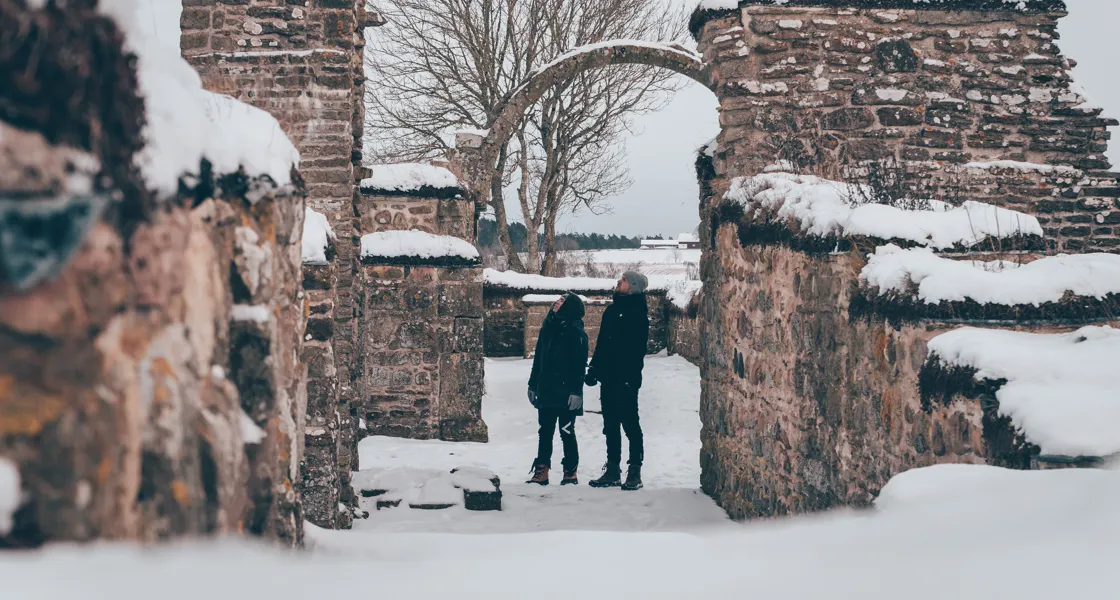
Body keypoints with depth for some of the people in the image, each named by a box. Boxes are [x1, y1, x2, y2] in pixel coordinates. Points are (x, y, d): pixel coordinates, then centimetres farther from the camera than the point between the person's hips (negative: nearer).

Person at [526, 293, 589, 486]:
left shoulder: (577, 334, -8)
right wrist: (533, 385, 17)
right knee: (545, 433, 9)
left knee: (567, 433, 1)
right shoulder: (548, 329, 10)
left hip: (566, 394, -6)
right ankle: (541, 472, 14)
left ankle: (570, 473, 9)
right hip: (546, 391, 6)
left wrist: (576, 391, -17)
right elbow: (538, 360, 16)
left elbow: (580, 365, -11)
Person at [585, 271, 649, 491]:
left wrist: (631, 376, -23)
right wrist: (594, 369, 14)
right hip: (609, 378, 8)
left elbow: (637, 349, -16)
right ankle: (612, 470, 17)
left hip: (626, 379, -8)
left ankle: (635, 472, 2)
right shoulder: (612, 310, 16)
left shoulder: (638, 313, -9)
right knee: (610, 425, 11)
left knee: (630, 424, -4)